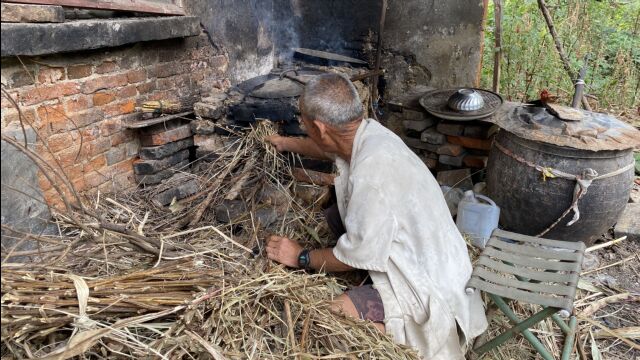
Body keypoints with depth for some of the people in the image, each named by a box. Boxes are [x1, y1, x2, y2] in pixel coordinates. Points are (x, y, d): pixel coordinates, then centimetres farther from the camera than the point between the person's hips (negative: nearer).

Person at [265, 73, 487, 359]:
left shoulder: (372, 167, -31)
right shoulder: (367, 132, -4)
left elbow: (358, 255, -22)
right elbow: (328, 147, 22)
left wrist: (301, 257, -7)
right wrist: (286, 144, 38)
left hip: (425, 288, -9)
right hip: (423, 263, 10)